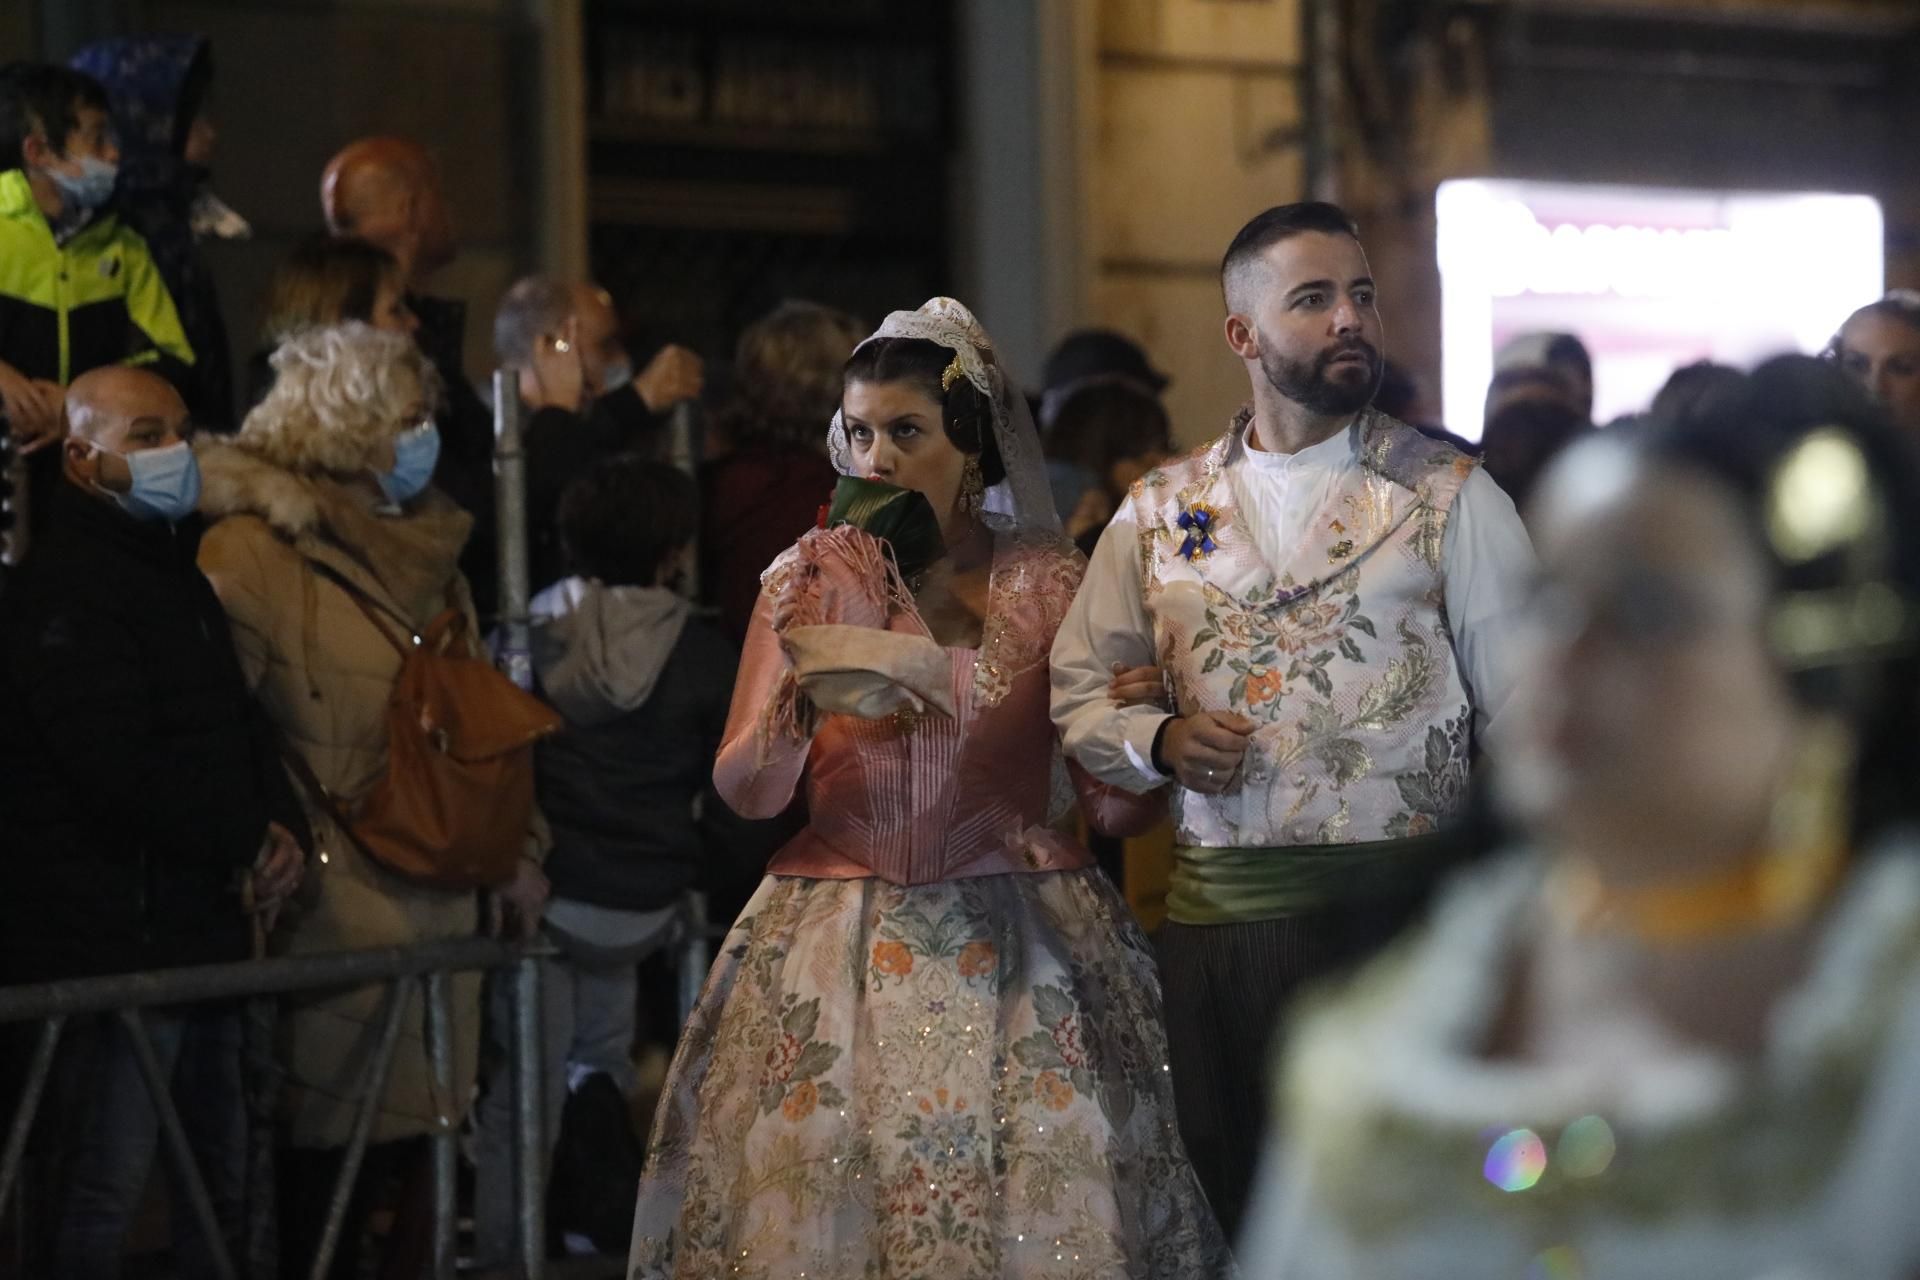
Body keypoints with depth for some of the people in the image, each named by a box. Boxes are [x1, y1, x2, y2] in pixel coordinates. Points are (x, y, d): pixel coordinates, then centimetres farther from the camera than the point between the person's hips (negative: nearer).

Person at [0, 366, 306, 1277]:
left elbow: (239, 726, 22)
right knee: (105, 1195, -8)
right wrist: (248, 842, -11)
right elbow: (122, 772, -21)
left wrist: (283, 829, 2)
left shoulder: (179, 578, 19)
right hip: (114, 946, -10)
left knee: (222, 1180, 14)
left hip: (203, 934, 10)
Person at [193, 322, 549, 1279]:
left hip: (437, 899, 7)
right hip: (339, 904, -7)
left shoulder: (425, 545, 17)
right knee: (331, 1138, -4)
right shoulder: (252, 552, -9)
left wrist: (511, 849, 19)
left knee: (408, 1124, 6)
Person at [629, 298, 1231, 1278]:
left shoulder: (1050, 585, 3)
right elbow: (745, 791, -1)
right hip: (836, 954, 0)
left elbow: (1117, 807, 1)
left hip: (1015, 948, 0)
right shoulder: (814, 576, 4)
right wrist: (800, 690, -19)